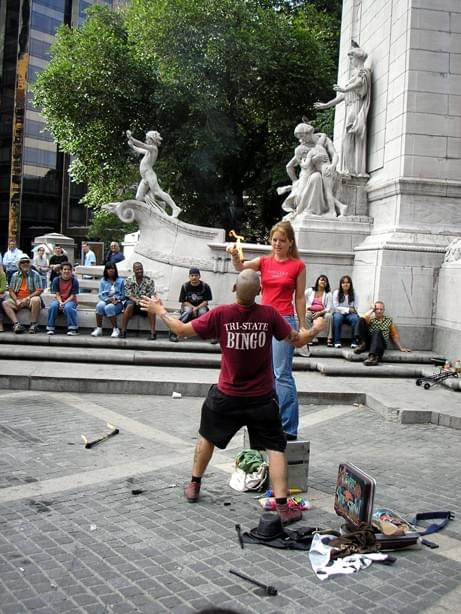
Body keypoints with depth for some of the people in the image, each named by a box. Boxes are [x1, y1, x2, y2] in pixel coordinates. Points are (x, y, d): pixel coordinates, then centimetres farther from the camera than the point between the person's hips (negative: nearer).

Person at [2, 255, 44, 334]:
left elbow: (39, 291, -7)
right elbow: (11, 290, 7)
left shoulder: (35, 274, 0)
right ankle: (16, 324, -33)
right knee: (5, 303, -20)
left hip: (30, 298, -4)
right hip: (18, 299, 4)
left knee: (36, 300, -37)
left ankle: (33, 325, -31)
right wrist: (16, 301, -11)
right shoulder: (15, 275, 11)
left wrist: (27, 298, -18)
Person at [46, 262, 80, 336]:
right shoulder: (56, 280, -1)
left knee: (68, 307, -36)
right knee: (53, 306, -30)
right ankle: (50, 328, -18)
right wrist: (60, 303, -22)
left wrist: (64, 303, -22)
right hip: (59, 300, 2)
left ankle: (73, 329, -26)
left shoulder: (74, 280, -7)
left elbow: (73, 296, -9)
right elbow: (57, 294, -3)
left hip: (70, 300, -2)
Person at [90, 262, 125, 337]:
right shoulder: (103, 281, 14)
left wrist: (116, 299, -14)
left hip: (117, 303, -2)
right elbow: (100, 295, 5)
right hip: (105, 301, 2)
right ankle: (98, 329, -27)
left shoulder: (120, 281, 11)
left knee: (109, 307, -37)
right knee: (100, 305, -34)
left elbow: (123, 295, 5)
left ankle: (116, 329, -26)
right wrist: (107, 299, -14)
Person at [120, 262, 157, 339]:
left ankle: (153, 332, -34)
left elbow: (151, 295, -5)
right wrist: (136, 300, -27)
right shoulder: (128, 281, 2)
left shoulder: (149, 280, 1)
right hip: (133, 302, 0)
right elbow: (128, 295, -5)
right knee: (130, 305, -34)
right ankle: (123, 331, -31)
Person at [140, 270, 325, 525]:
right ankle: (283, 507, 0)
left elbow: (182, 330, -7)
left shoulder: (221, 314, -16)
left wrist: (159, 311, 8)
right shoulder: (269, 314, -15)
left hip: (226, 396, 1)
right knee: (275, 447, 6)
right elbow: (297, 340, -4)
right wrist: (316, 328, 17)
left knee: (208, 436, 24)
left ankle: (193, 486, 36)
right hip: (261, 398, -1)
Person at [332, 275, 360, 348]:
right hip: (339, 313, -1)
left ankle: (354, 341, -25)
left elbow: (355, 308, 0)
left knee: (355, 318, -32)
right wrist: (348, 309, -13)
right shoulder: (336, 293, -2)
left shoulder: (354, 293, 2)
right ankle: (337, 341, -31)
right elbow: (336, 307, -7)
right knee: (337, 317, -36)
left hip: (350, 314, 1)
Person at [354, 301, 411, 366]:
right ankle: (363, 345, -22)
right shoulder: (370, 318, 17)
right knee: (361, 321, -18)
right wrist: (372, 310, 5)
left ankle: (373, 357, -55)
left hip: (381, 343, 0)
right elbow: (362, 319, -7)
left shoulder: (389, 320, 21)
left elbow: (395, 335, 18)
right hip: (369, 340, 0)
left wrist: (401, 347, 7)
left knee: (377, 332, -37)